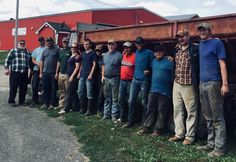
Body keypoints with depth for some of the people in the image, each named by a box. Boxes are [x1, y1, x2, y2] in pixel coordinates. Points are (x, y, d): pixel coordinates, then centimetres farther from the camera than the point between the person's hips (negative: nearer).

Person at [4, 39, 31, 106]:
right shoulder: (13, 51, 6)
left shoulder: (27, 52, 17)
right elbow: (7, 60, 2)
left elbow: (30, 61, 22)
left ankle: (21, 101, 15)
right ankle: (11, 101, 8)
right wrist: (6, 68, -6)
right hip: (15, 73, -3)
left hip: (24, 73, 3)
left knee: (23, 88, 4)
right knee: (13, 88, -2)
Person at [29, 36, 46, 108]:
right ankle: (34, 101, 12)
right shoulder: (36, 50, 16)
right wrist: (37, 63, -7)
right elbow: (33, 59, 13)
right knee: (34, 86, 2)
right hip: (36, 70, 4)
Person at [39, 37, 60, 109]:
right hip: (45, 72, 4)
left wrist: (57, 72, -11)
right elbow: (42, 62, 13)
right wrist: (41, 72, 8)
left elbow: (58, 62, -6)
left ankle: (52, 104, 10)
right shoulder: (45, 50, 11)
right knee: (45, 89, 8)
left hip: (53, 73, -4)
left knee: (53, 88, 2)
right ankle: (46, 103, 17)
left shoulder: (56, 50, -2)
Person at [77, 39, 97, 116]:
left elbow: (94, 64, -8)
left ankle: (90, 110, 3)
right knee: (81, 93, 9)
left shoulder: (93, 53, -2)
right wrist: (79, 73, 13)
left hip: (89, 76, -7)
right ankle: (82, 108, 19)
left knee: (89, 94, -4)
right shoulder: (83, 53, 17)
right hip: (82, 76, 7)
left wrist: (91, 74, -15)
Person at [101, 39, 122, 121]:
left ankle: (114, 115, 8)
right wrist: (102, 76, 10)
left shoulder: (119, 55, -6)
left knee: (115, 98, 0)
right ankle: (106, 114, 21)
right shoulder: (105, 55, 14)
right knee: (107, 98, 13)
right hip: (106, 79, 6)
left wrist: (121, 77, -14)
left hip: (115, 78, -6)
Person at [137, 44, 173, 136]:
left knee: (161, 111, 4)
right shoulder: (153, 61, 11)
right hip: (153, 90, 6)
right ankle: (146, 127, 16)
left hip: (164, 91, -5)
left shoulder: (169, 62, -8)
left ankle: (158, 129, 12)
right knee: (150, 109, 9)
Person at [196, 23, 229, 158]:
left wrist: (225, 84, -17)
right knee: (208, 117, 12)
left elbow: (222, 64, -9)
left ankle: (220, 148, 0)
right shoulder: (201, 44, 17)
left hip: (213, 84, -7)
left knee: (218, 117, -4)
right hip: (202, 84, 7)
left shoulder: (217, 43, -4)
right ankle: (211, 143, 22)